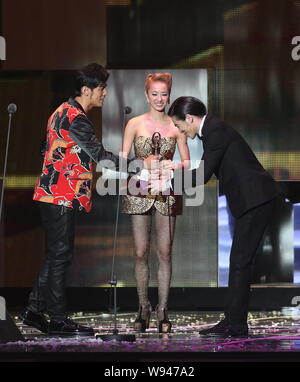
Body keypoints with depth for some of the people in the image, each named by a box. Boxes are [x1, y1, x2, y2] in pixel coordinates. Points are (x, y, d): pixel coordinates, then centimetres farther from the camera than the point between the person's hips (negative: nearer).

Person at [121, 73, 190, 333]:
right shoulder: (135, 124, 4)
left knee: (165, 252, 0)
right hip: (139, 192, 0)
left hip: (166, 193, 0)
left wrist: (172, 166, -15)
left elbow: (187, 162, 5)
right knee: (141, 253, 1)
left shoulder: (176, 126, 5)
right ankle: (143, 309, 12)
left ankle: (162, 311, 6)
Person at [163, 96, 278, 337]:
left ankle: (235, 324, -6)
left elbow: (203, 174, -18)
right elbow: (206, 172, 19)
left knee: (240, 261, -8)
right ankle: (234, 321, 14)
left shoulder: (215, 130, -15)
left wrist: (168, 183, -8)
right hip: (252, 199, 10)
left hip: (255, 199, -10)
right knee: (239, 261, 11)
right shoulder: (212, 129, 15)